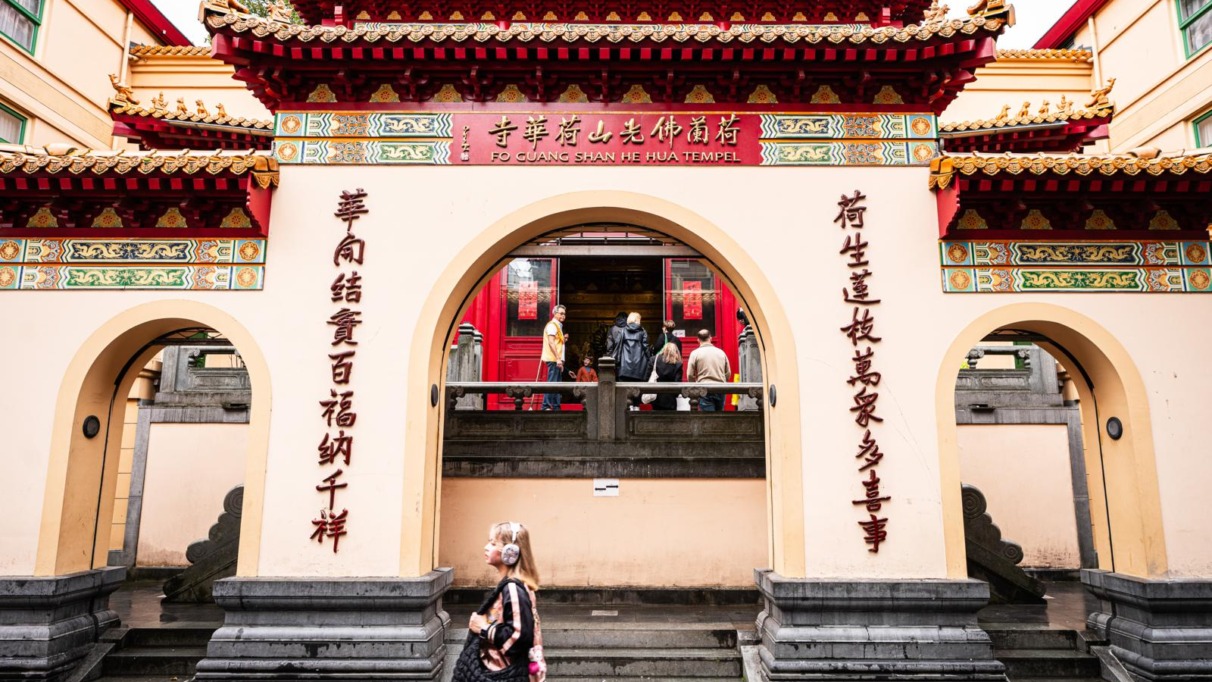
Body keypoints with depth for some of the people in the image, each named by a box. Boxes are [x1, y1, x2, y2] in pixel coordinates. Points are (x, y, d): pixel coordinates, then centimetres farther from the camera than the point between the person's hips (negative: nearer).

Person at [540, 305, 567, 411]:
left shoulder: (558, 326, 22)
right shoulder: (552, 325, -9)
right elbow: (551, 343, -19)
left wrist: (563, 340, 10)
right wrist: (558, 359, -23)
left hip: (557, 360, 10)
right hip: (554, 359, -10)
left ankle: (556, 406, 14)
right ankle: (546, 406, -9)